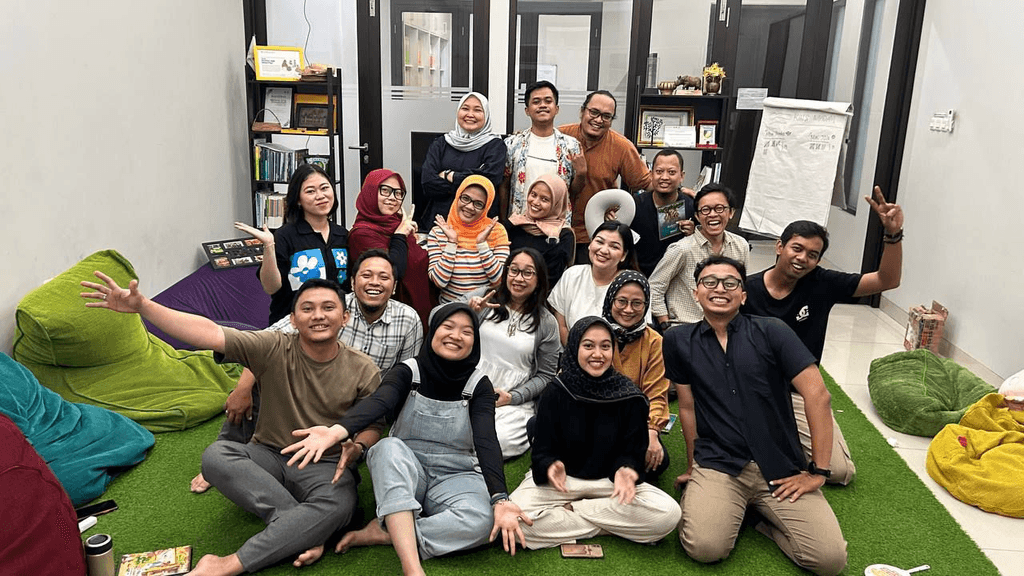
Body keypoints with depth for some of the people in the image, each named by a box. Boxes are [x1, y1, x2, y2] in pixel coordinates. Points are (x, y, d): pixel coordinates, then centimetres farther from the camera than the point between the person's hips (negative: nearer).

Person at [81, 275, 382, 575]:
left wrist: (356, 446, -22)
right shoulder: (275, 348, -9)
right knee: (216, 455, -29)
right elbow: (209, 333, -19)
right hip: (269, 456, 2)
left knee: (340, 503, -36)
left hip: (324, 466, -1)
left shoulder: (363, 371, -7)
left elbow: (372, 427, 3)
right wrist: (142, 305, -29)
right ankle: (306, 532, -25)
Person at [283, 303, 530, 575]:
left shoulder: (479, 385, -4)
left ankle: (382, 534, -21)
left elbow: (487, 441, -18)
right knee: (389, 447, -34)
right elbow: (377, 403, -26)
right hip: (404, 475, 0)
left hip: (456, 478, 0)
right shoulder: (408, 372, -5)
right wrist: (337, 431, -49)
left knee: (481, 521, -33)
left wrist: (499, 499, -36)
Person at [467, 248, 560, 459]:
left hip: (514, 402, -1)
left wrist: (512, 397, -7)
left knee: (498, 442, -29)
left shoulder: (546, 323, 5)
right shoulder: (485, 303, 6)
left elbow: (546, 375, 6)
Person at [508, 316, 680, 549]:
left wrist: (626, 472, -27)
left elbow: (632, 450, -3)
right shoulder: (554, 394, -8)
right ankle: (613, 525, -13)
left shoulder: (629, 396, -5)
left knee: (668, 514, -24)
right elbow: (543, 450, -7)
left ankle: (569, 510, -11)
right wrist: (551, 468, -31)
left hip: (609, 480, 2)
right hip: (561, 478, -1)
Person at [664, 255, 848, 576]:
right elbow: (687, 407, 10)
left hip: (781, 468, 0)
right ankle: (697, 500, 8)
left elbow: (817, 395, -6)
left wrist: (818, 472, -9)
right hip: (716, 465, 0)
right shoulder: (679, 341, 4)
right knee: (704, 548, -25)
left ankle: (765, 515, 11)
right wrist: (693, 466, 13)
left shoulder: (772, 332, -1)